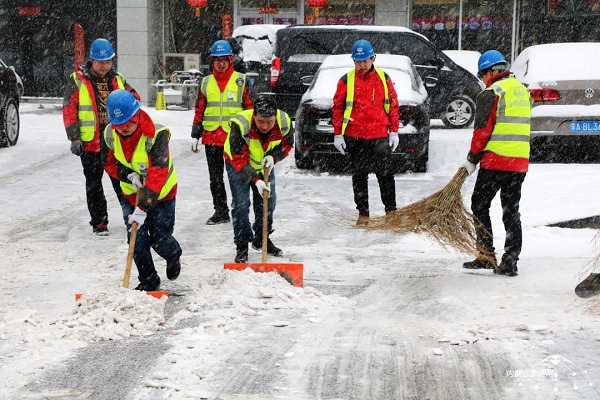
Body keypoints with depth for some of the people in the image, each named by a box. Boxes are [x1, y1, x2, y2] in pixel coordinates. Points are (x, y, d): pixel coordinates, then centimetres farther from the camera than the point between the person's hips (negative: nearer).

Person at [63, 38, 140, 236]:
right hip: (90, 142, -2)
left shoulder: (118, 80, 9)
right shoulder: (77, 81, -3)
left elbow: (134, 99, 20)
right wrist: (74, 138, -10)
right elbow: (69, 110, -5)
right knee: (94, 184, 5)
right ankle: (99, 222, 13)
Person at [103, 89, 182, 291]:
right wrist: (128, 175, -20)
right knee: (137, 240, -3)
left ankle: (173, 256, 38)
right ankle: (148, 281, 14)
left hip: (161, 193, -4)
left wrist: (143, 207, -43)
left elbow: (158, 174, -36)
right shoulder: (110, 135, -14)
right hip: (131, 193, 4)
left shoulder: (156, 135, -32)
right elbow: (109, 161, 2)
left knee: (160, 239, 2)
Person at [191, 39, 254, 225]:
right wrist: (195, 135, 11)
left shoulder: (241, 81, 2)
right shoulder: (206, 83, 12)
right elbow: (199, 110, 15)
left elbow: (251, 108, 2)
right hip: (211, 137, 4)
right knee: (215, 177, 7)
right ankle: (220, 211, 15)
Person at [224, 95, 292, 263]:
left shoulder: (284, 122, -27)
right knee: (240, 204, -10)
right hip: (238, 165, -4)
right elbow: (239, 158, -33)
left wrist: (273, 156, -26)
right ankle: (242, 246, 1)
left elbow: (287, 145, -6)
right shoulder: (240, 125, -39)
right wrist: (255, 180, -41)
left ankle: (262, 239, 28)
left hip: (264, 165, 4)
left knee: (268, 202, 8)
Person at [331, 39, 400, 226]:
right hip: (354, 137, 0)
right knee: (359, 176, 6)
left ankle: (391, 210, 11)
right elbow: (337, 107, 4)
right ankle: (363, 213, 14)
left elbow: (393, 105, 9)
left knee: (385, 175, 1)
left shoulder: (384, 78, 4)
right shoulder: (346, 80, 1)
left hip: (380, 136, 0)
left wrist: (394, 132, 5)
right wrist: (338, 134, 1)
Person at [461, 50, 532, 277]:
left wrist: (472, 159, 0)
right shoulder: (523, 91, 15)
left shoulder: (491, 93, -9)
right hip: (520, 162, 7)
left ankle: (486, 256, 2)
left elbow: (482, 131, -11)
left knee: (480, 205, 6)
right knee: (511, 211, 9)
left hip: (495, 162, -7)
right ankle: (509, 263, 7)